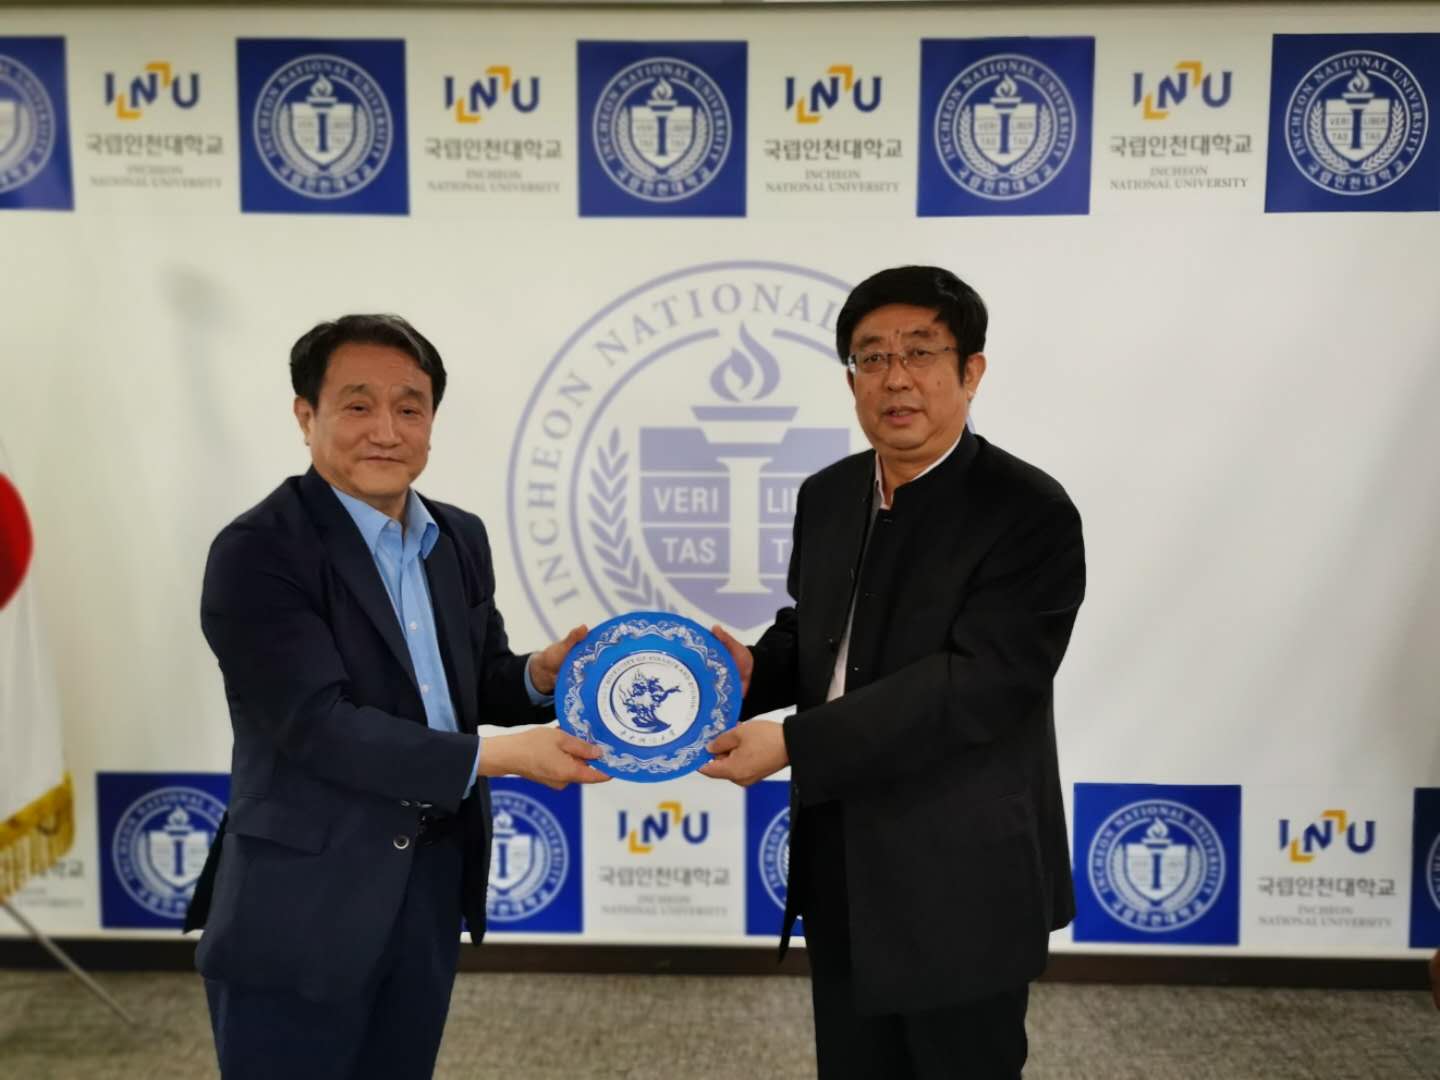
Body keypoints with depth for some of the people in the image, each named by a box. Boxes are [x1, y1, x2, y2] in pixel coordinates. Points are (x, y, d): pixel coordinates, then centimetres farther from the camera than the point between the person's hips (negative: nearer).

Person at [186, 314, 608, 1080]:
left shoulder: (460, 538, 5)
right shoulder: (258, 551, -17)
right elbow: (318, 724, -24)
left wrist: (541, 674, -11)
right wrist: (494, 757, -27)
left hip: (432, 885, 7)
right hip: (302, 904, -6)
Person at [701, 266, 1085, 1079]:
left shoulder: (1031, 513, -17)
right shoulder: (827, 496, 4)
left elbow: (974, 685, -25)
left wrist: (793, 745, -28)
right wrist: (757, 670, -8)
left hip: (961, 882, -6)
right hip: (840, 870, 6)